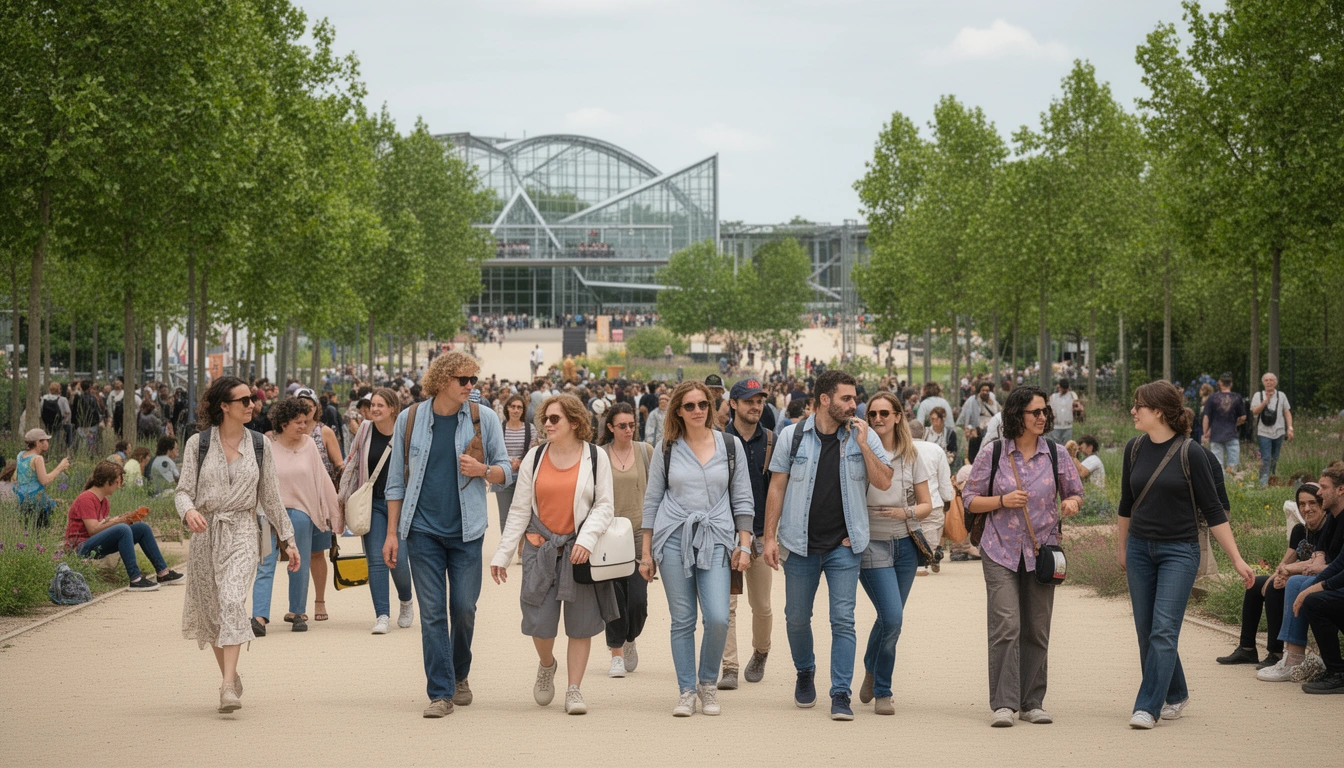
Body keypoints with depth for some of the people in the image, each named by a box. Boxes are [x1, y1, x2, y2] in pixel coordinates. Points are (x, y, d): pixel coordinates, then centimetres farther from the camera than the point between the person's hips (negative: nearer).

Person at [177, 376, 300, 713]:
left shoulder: (259, 445, 7)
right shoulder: (198, 443, 2)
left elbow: (270, 497, 13)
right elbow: (183, 490, 0)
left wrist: (288, 539, 14)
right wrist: (188, 511, -23)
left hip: (241, 531, -1)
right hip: (205, 532, 1)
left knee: (232, 600, -21)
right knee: (209, 610, 8)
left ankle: (228, 686, -28)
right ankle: (231, 675, 29)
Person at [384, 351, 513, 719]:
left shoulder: (483, 418, 2)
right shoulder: (410, 419, 2)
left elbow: (506, 471, 7)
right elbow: (397, 481, 6)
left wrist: (483, 471, -16)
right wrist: (392, 533, 3)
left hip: (465, 529, 0)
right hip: (423, 528, 0)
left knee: (463, 607, 2)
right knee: (432, 612, -2)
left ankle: (460, 675, 27)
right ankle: (441, 692, 1)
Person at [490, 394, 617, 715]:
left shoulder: (596, 458, 1)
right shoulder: (534, 458, 6)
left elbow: (604, 507, 0)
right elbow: (519, 510, 8)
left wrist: (586, 539, -17)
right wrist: (502, 554, 4)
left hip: (581, 552, -1)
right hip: (540, 548, 1)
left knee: (580, 624, 1)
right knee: (540, 622, -3)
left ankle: (574, 690, 10)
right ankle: (546, 665, 28)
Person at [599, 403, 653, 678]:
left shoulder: (646, 451, 4)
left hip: (640, 534, 0)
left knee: (637, 599, -6)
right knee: (614, 598, -1)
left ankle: (630, 640, 23)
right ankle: (617, 655, 11)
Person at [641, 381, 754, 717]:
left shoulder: (730, 446, 7)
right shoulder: (667, 449, 6)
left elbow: (742, 499, 9)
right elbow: (652, 500, 10)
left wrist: (744, 546, 1)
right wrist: (646, 553, 7)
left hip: (715, 540, 0)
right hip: (673, 538, 0)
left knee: (718, 618, -13)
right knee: (682, 620, 1)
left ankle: (708, 683, 9)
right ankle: (686, 691, 11)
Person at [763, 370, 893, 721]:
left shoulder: (864, 436, 1)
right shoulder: (792, 436, 0)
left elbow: (884, 482, -6)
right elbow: (777, 488, 3)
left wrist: (861, 444, -14)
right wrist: (770, 537, -1)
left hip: (844, 544, -1)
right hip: (801, 544, 1)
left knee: (843, 620, -6)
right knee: (797, 617, 11)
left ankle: (841, 695, -2)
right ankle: (805, 673, 37)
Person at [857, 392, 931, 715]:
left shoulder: (911, 457, 6)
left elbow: (926, 504, 7)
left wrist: (907, 512, -11)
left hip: (905, 544, 4)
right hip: (871, 544, -4)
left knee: (891, 618, 7)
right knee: (892, 617, -14)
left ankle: (872, 671, 34)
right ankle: (882, 691, 2)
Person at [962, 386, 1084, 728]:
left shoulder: (1055, 454, 4)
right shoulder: (992, 453, -1)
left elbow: (1075, 492, 14)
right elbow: (970, 499, 2)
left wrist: (1071, 502, -10)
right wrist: (1003, 501, -15)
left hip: (1041, 552, 2)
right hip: (1001, 552, -2)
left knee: (1036, 631, 6)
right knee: (1005, 626, -13)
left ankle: (1032, 702, 16)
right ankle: (1004, 704, -11)